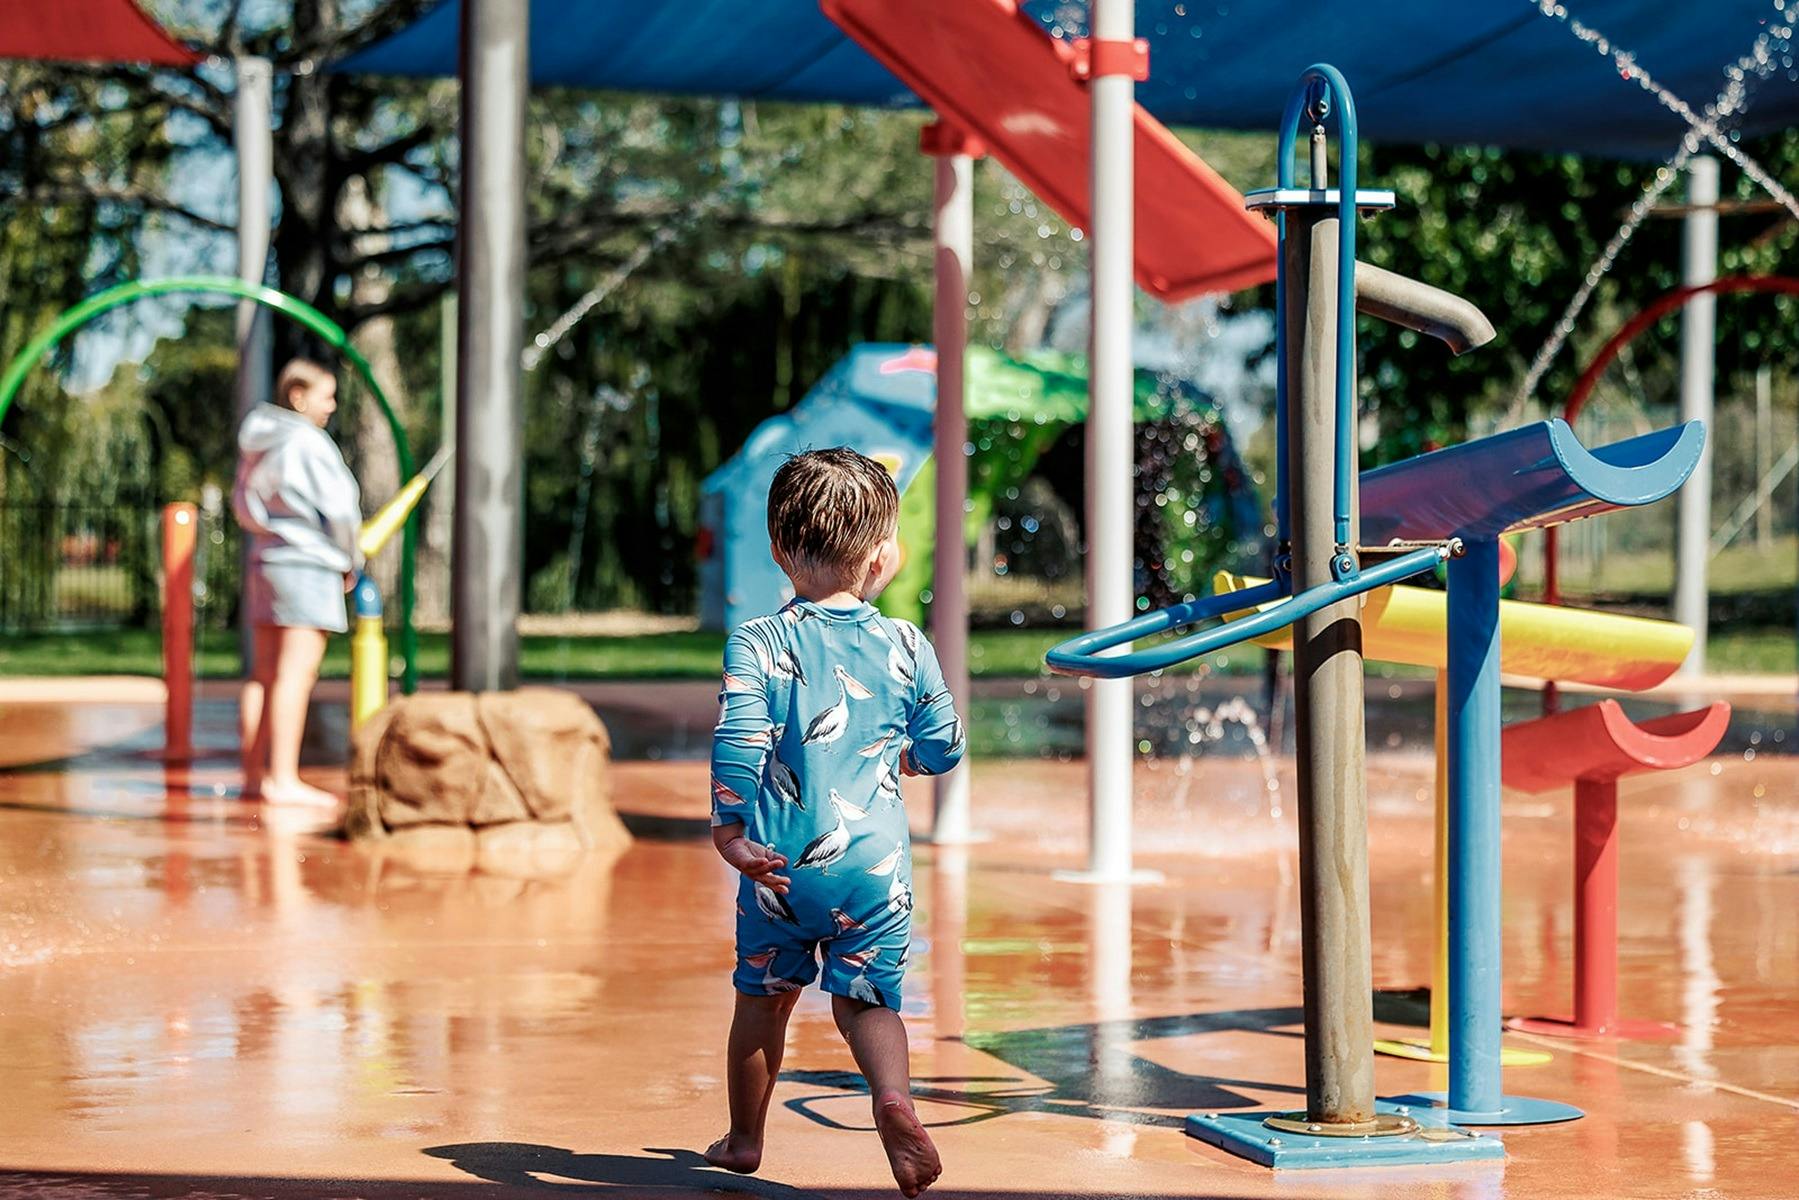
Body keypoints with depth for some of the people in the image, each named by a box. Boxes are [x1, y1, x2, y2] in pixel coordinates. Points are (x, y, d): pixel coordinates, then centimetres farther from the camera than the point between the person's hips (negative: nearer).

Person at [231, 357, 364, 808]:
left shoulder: (257, 443, 13)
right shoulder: (308, 443, -13)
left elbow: (243, 504, 21)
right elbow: (339, 509, -13)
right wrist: (351, 562, 0)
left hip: (265, 560, 9)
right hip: (308, 564, -9)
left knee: (265, 672, 11)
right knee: (296, 672, -10)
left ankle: (254, 774, 14)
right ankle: (284, 780, -13)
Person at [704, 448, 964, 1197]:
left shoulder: (757, 644, -5)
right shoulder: (908, 647, 3)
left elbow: (738, 739, -17)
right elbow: (943, 749, 11)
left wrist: (728, 829, -9)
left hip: (783, 862, 0)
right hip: (876, 863, 0)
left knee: (763, 996, 19)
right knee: (868, 1000, 8)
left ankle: (745, 1138, 34)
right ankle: (893, 1096, -22)